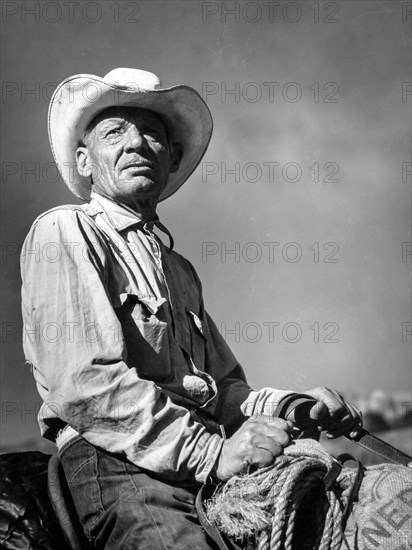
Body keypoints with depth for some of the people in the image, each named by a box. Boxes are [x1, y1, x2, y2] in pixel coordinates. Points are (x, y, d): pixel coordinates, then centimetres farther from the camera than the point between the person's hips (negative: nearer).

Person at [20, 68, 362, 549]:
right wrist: (212, 452, -16)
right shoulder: (63, 233, 2)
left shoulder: (180, 269, 27)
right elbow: (83, 382, -12)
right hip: (116, 463, -6)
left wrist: (292, 407, 4)